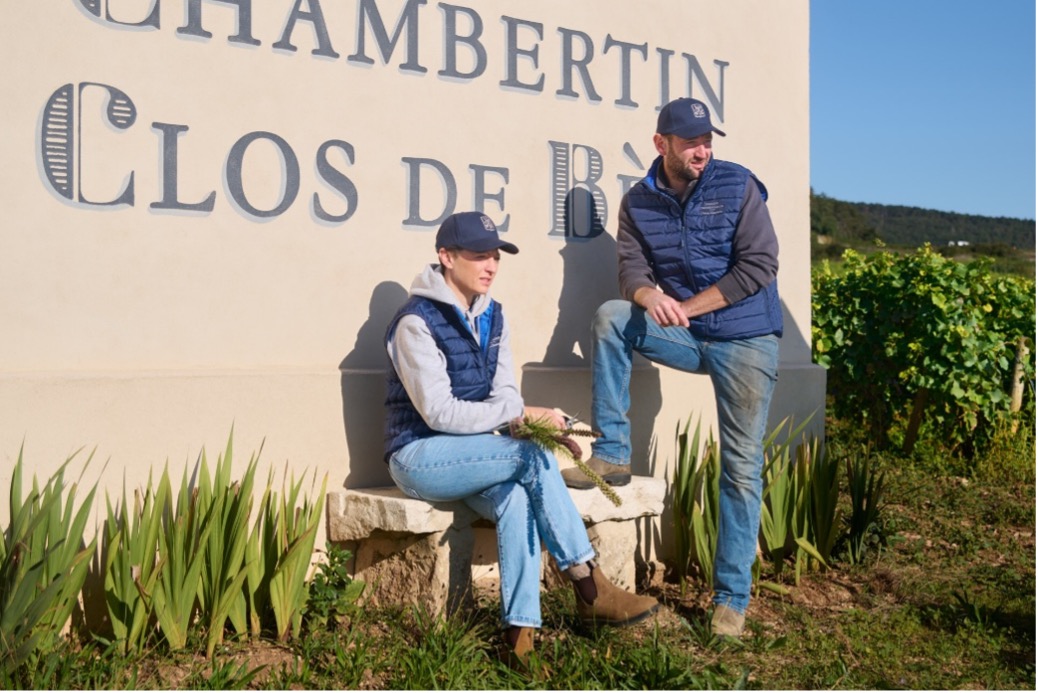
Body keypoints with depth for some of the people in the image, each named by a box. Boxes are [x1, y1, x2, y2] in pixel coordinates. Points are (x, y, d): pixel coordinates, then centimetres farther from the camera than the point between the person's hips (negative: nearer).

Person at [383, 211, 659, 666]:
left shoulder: (492, 316, 7)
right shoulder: (416, 322, -15)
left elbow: (503, 394, 5)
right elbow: (439, 411, -20)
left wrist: (532, 423, -17)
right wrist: (523, 415, -21)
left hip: (469, 454, 6)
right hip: (419, 456, -6)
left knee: (516, 495, -27)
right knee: (533, 456, -25)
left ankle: (520, 630, -27)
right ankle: (589, 589, -18)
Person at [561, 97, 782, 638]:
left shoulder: (737, 187, -7)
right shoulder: (639, 202, 2)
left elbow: (760, 265, -12)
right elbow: (632, 270, -3)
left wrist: (686, 306, -13)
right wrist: (650, 296, -28)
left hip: (746, 339, -3)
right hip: (684, 335, 3)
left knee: (742, 468, -4)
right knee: (610, 317, -21)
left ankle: (732, 598, 6)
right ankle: (612, 455, -12)